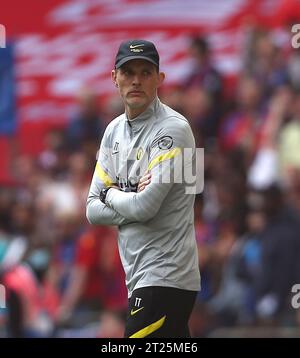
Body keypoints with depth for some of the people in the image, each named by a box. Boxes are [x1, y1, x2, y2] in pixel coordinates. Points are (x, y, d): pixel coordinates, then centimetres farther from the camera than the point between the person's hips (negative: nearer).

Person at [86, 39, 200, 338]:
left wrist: (112, 194, 1)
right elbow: (93, 211, 12)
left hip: (165, 277, -8)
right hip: (138, 278, 8)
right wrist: (132, 196, -6)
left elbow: (145, 207, -19)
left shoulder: (173, 129, -11)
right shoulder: (114, 130, 14)